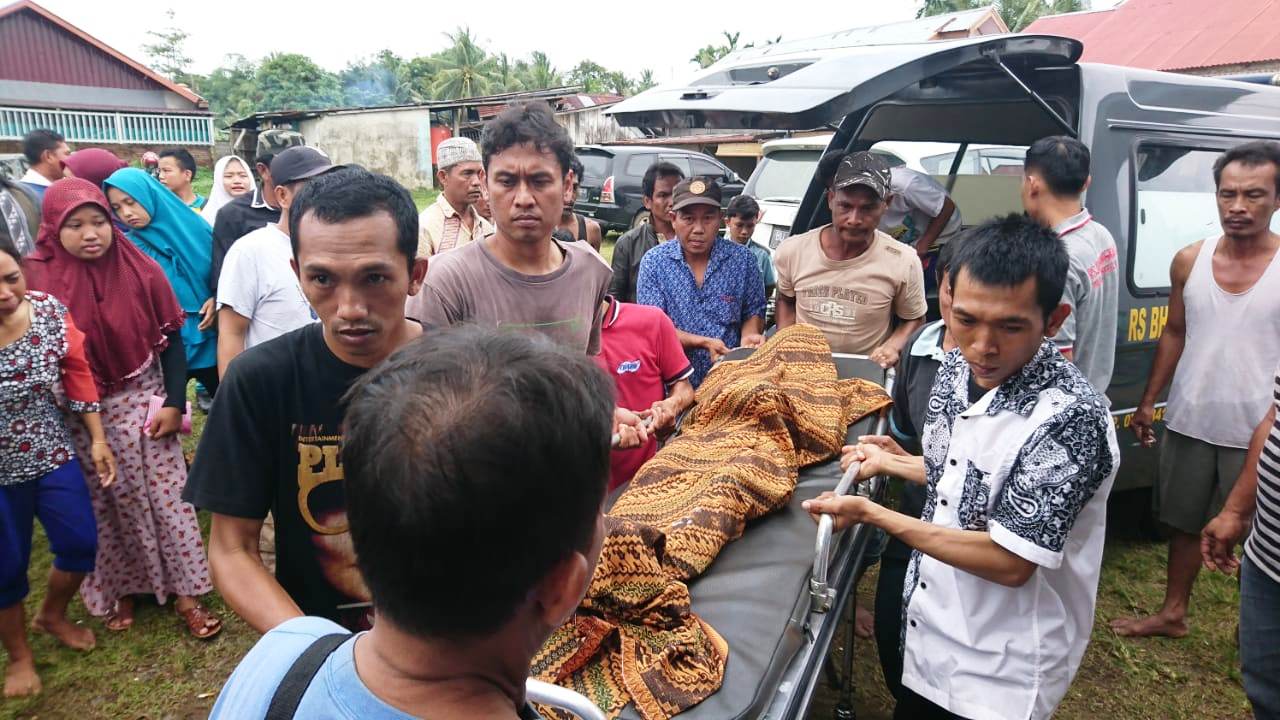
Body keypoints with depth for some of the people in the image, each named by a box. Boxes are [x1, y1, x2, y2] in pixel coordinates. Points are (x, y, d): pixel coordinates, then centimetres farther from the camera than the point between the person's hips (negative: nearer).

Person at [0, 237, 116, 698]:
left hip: (52, 453, 3)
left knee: (81, 544, 12)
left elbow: (78, 373, -2)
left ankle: (52, 615, 43)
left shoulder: (50, 312, -13)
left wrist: (98, 439, 1)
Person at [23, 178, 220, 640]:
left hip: (144, 400, 1)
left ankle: (184, 591, 14)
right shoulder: (38, 278, -12)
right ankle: (121, 588, 30)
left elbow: (171, 339, -1)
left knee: (166, 493, 4)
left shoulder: (141, 270, -8)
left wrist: (174, 402, -6)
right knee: (107, 503, 12)